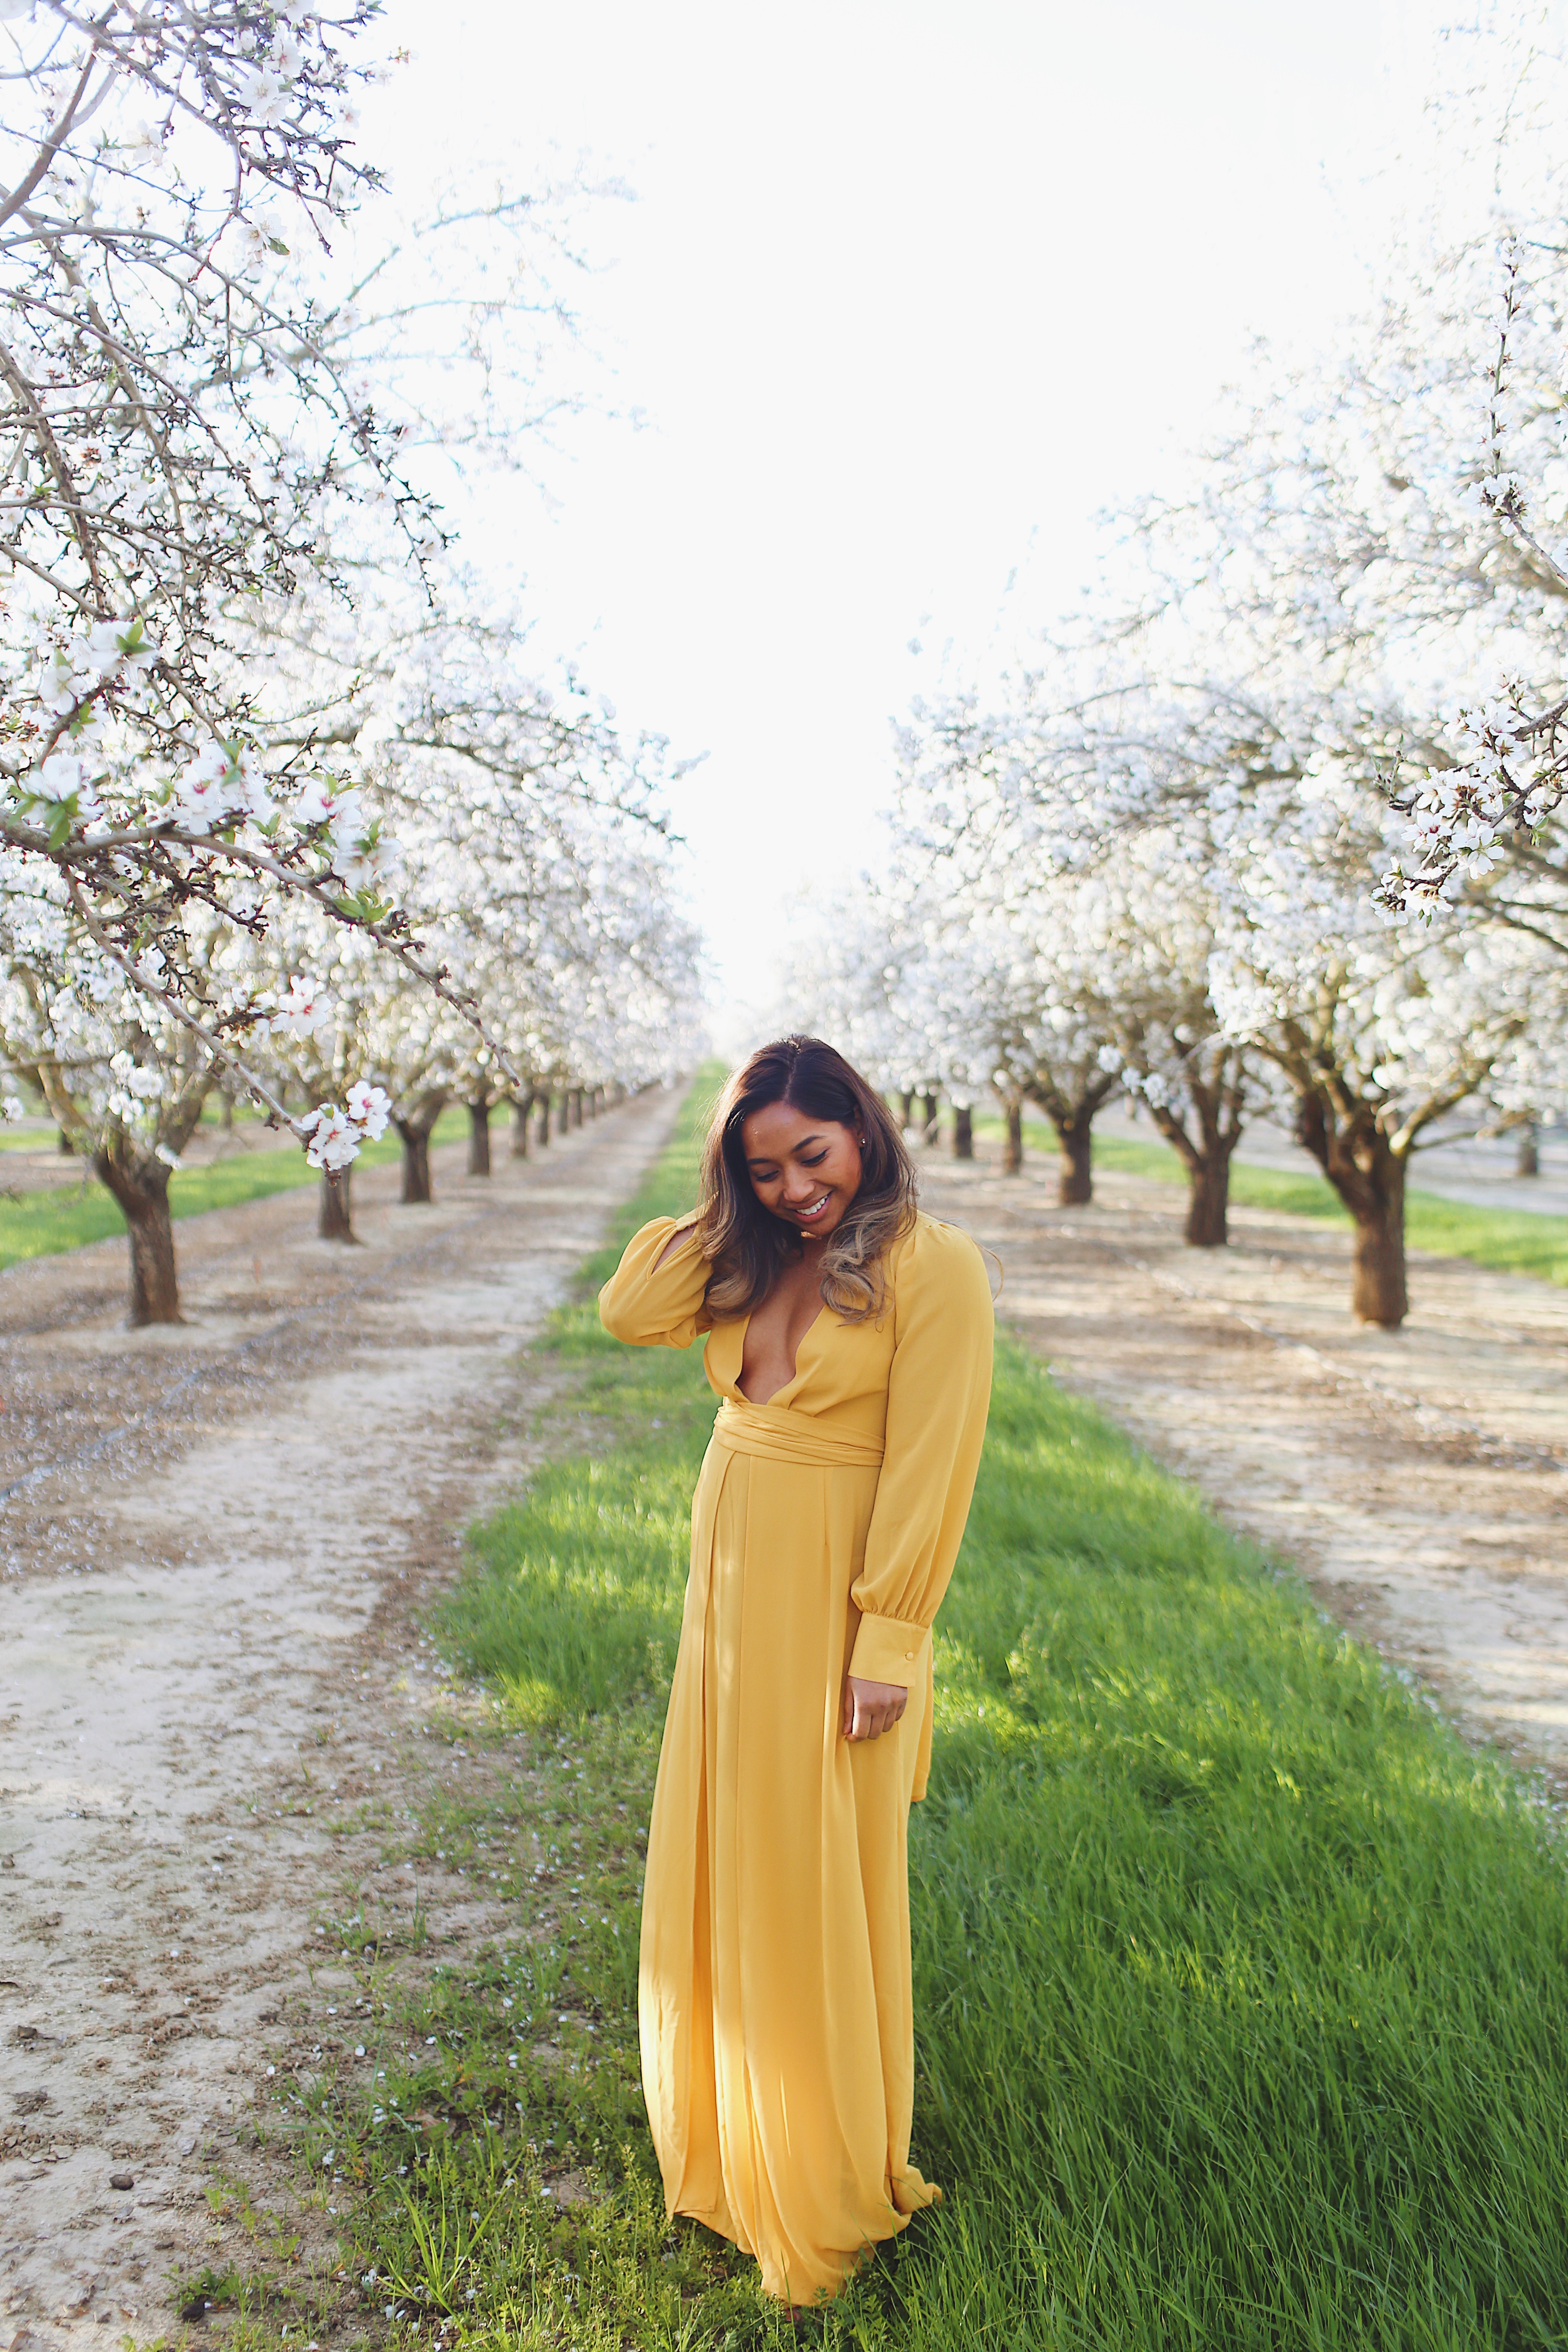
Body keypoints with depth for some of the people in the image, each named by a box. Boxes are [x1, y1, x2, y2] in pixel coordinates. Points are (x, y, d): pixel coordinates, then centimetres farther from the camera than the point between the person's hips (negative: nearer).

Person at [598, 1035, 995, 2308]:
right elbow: (629, 1310, 2)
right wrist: (725, 1209, -1)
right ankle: (726, 2141, 42)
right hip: (731, 1593, 7)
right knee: (722, 1865, 19)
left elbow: (927, 1466, -17)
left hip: (833, 1606, -7)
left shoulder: (931, 1266, -15)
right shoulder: (753, 1260, 6)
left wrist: (888, 1644, -18)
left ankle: (827, 2190, 28)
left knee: (819, 1883, 7)